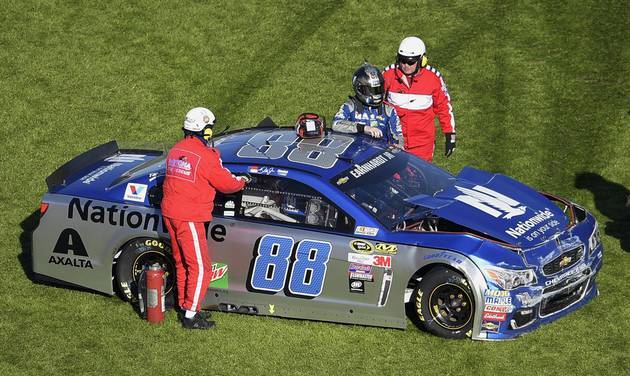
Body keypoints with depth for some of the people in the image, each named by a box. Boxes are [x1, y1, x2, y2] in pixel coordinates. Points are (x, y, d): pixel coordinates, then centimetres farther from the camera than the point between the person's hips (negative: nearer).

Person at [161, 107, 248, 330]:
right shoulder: (206, 156, -16)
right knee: (200, 268, -1)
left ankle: (184, 305, 30)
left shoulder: (175, 151, 9)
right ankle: (191, 316, 1)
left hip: (169, 213, 9)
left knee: (182, 264, 20)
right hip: (189, 217, -9)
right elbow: (226, 184, -9)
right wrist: (242, 182, 13)